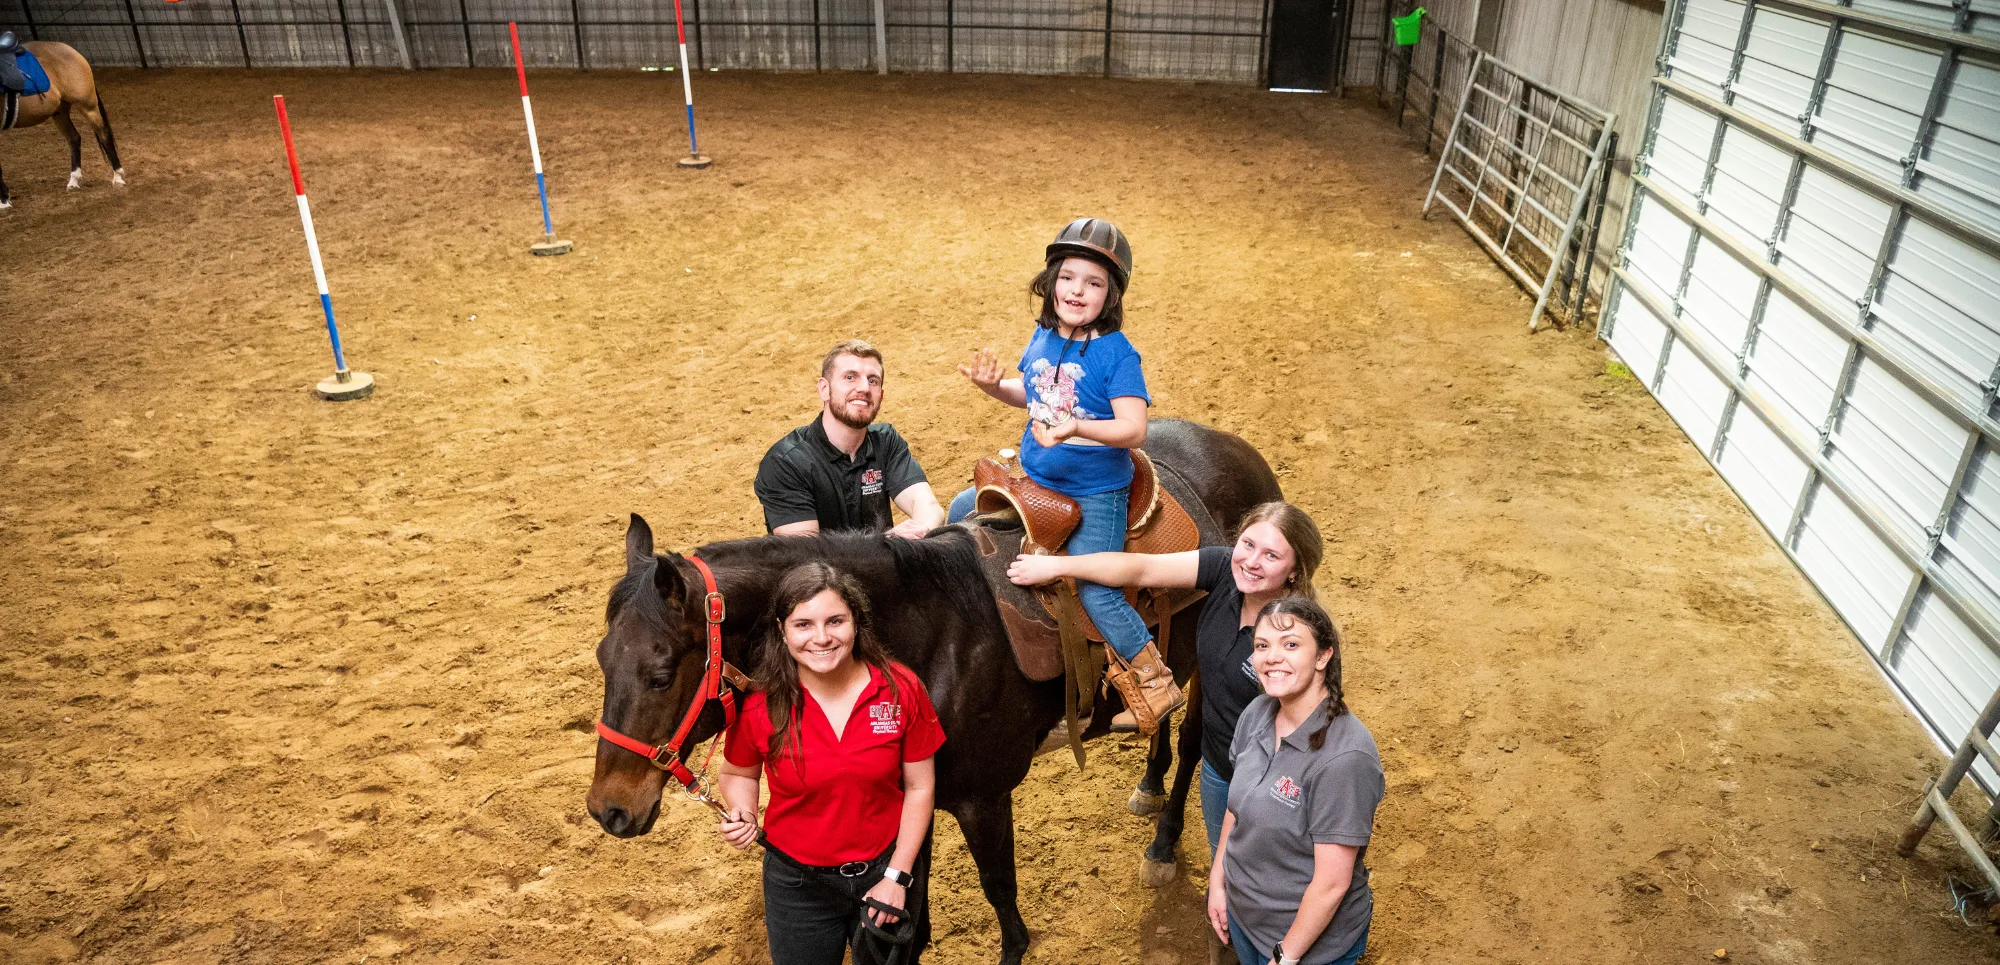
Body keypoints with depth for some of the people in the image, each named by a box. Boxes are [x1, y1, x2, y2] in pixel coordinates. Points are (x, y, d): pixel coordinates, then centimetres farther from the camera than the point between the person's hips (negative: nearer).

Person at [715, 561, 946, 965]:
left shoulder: (901, 690, -18)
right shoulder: (759, 705, -17)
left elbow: (919, 788, -9)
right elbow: (738, 774, 3)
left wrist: (897, 876, -10)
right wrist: (742, 815, -17)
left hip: (883, 873, 1)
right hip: (797, 884, 0)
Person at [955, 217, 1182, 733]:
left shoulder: (1117, 353, -18)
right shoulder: (1043, 337, 1)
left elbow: (1133, 429, -26)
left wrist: (1077, 427, -41)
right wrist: (993, 386, -2)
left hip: (1095, 494, -7)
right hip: (1033, 479, 7)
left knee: (1094, 591, -13)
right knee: (960, 512, 15)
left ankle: (1155, 681, 6)